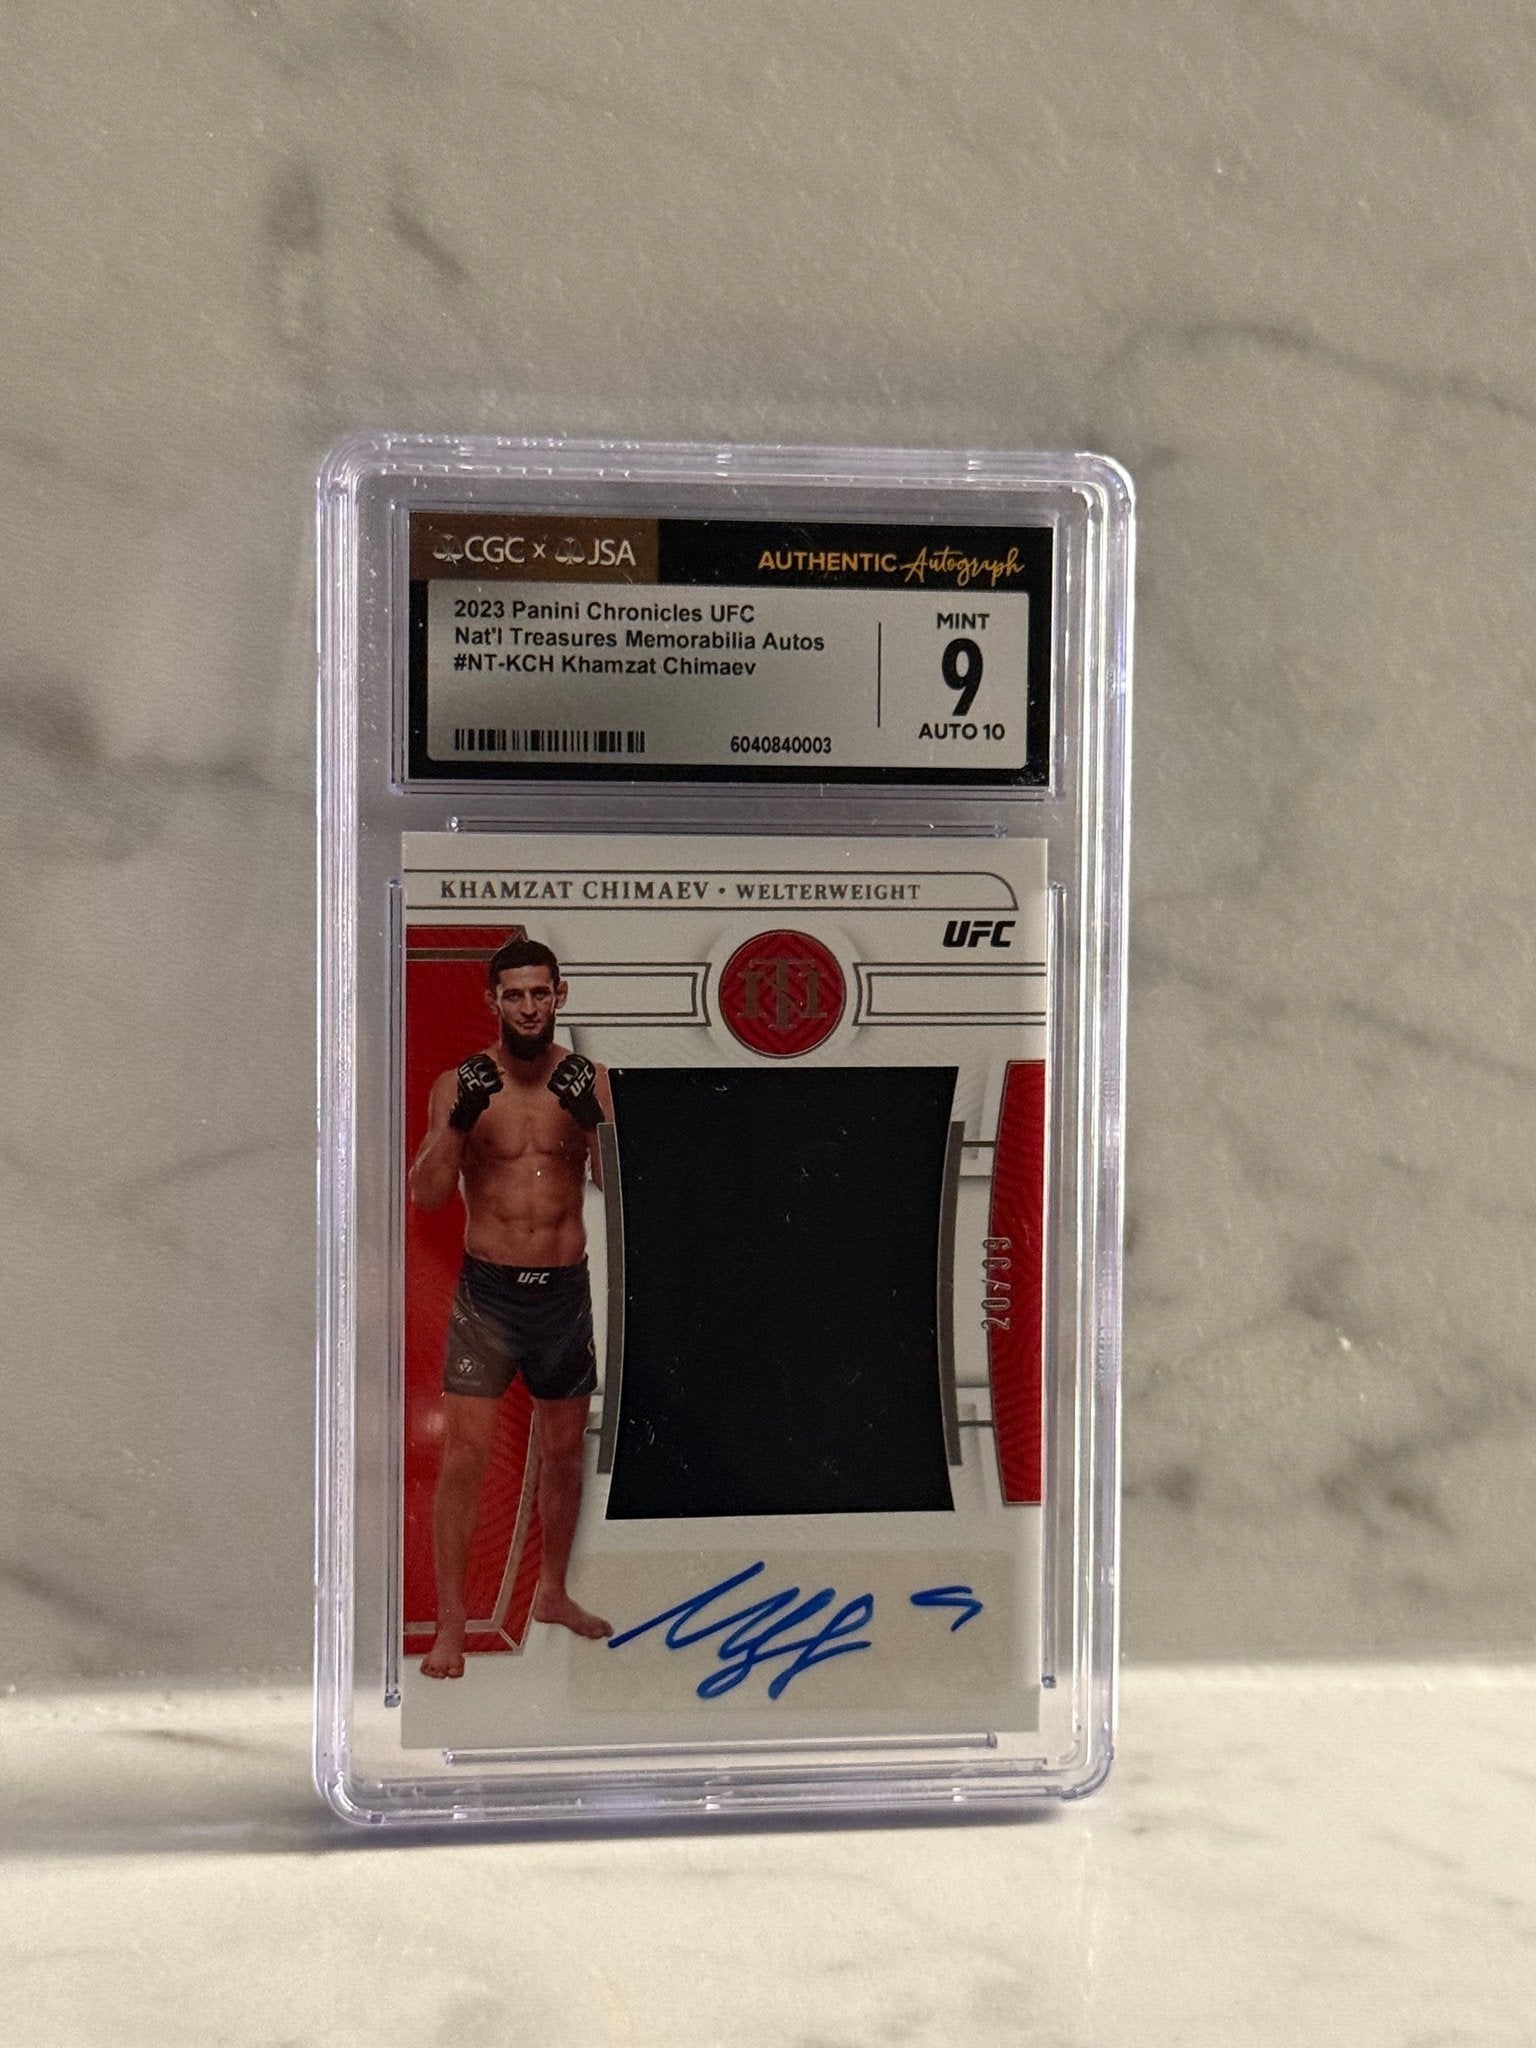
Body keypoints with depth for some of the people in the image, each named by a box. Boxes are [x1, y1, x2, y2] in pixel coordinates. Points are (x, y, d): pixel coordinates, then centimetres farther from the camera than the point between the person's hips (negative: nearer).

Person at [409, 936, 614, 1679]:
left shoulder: (589, 1080, -1)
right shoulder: (459, 1083, -4)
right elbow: (426, 1194, -11)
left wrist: (595, 1120, -26)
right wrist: (459, 1121, -26)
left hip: (565, 1290, 2)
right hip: (487, 1290, -2)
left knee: (563, 1450, 15)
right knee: (464, 1455, -6)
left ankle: (552, 1593, 35)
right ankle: (450, 1626, 5)